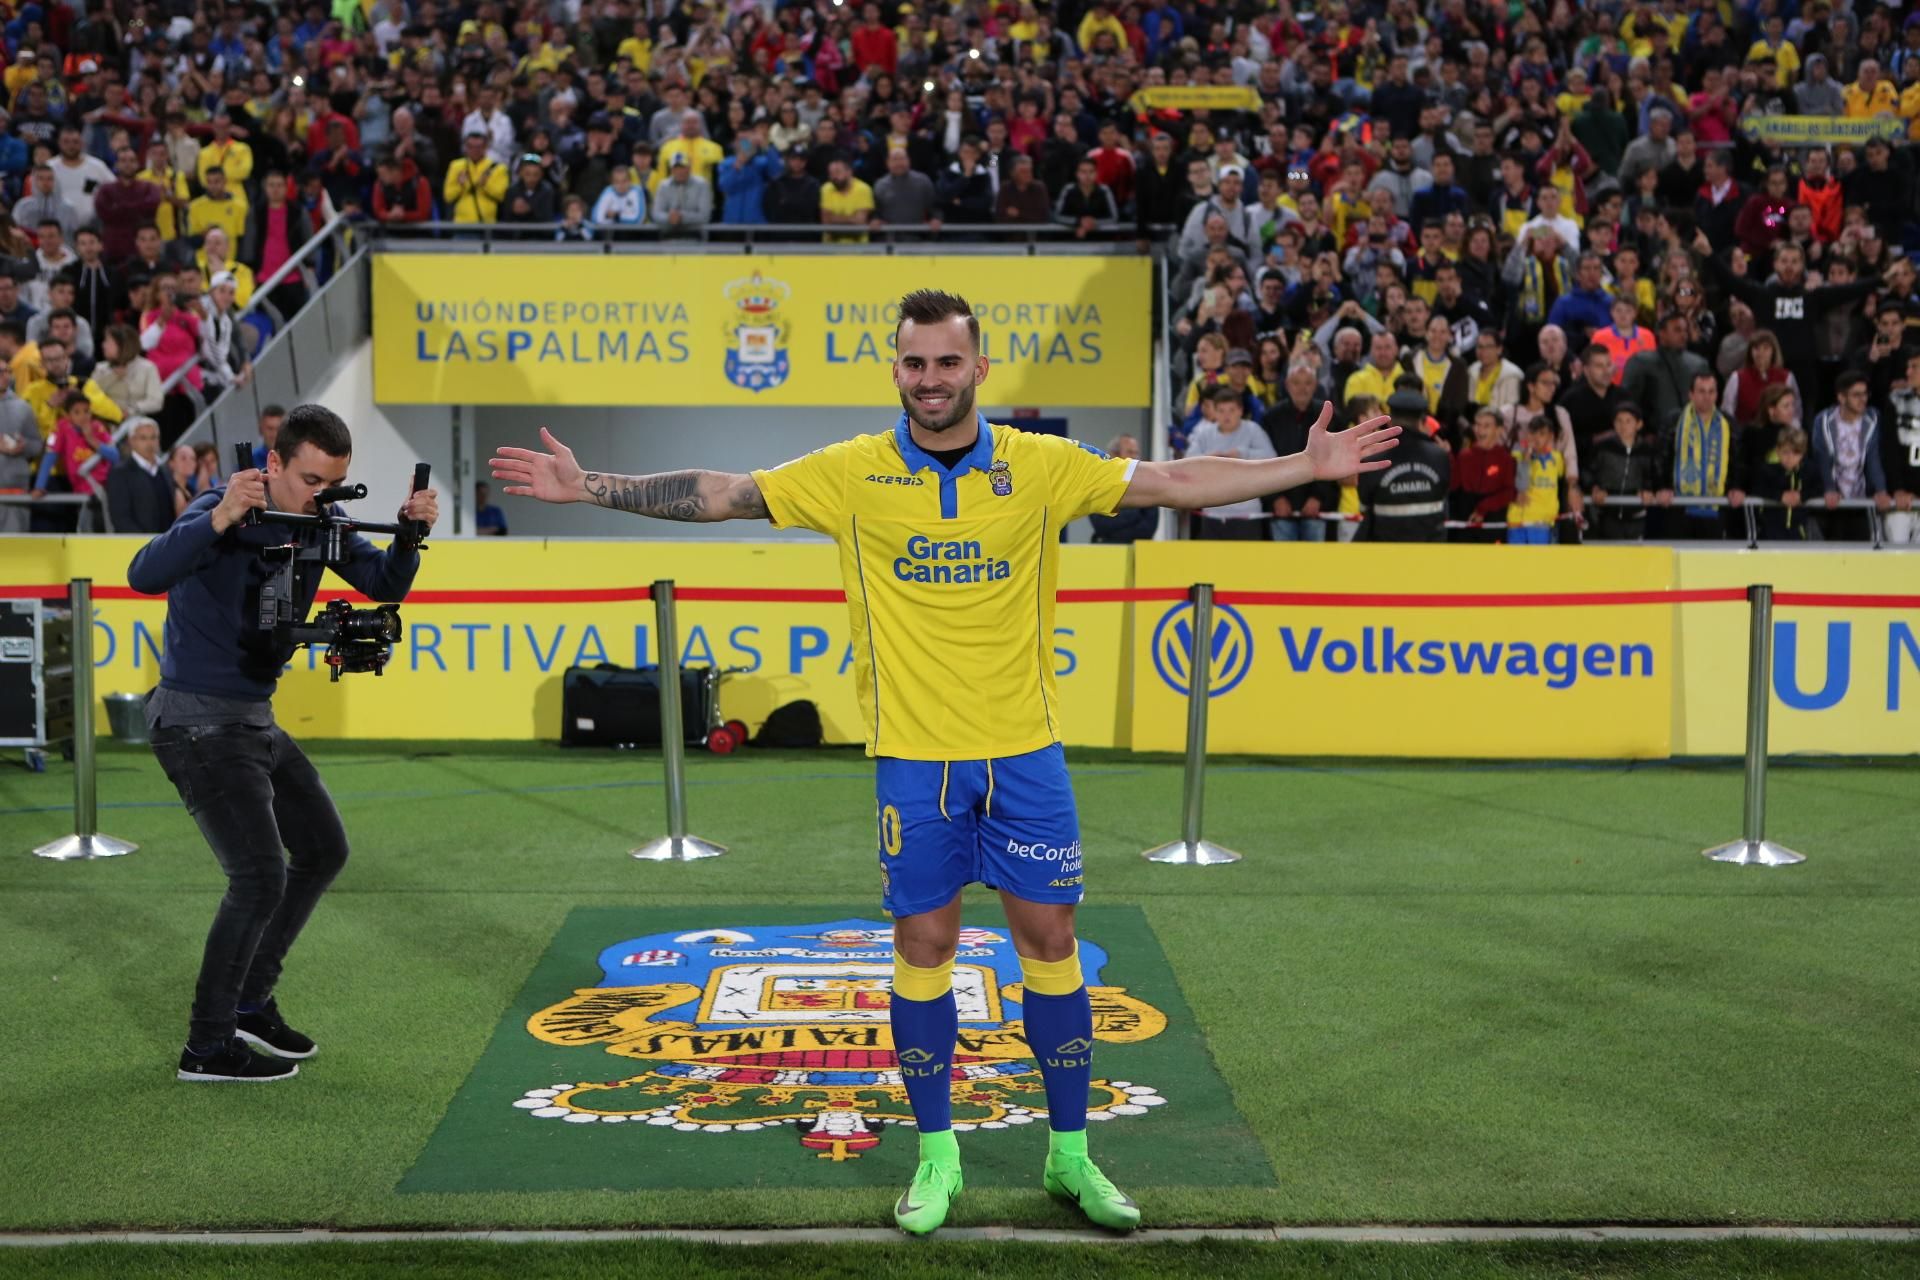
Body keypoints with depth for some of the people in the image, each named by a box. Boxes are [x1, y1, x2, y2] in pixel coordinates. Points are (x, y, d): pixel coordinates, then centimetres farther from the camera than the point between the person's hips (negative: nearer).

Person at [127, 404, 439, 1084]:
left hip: (254, 717, 9)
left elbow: (384, 586, 1)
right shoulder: (226, 508, -20)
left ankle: (249, 1003, 26)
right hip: (197, 718, -9)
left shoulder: (319, 518, 2)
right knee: (260, 876, -14)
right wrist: (220, 519, -51)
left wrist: (409, 534, -18)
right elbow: (145, 575, -36)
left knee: (323, 850, 16)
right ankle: (207, 1047, -2)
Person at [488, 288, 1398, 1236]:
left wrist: (1305, 467, -4)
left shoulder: (1041, 466, -1)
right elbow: (718, 494, 0)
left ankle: (1070, 1154, 21)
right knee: (923, 947, 6)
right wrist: (589, 486, -5)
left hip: (1025, 750, 1)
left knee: (1050, 939, 6)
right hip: (913, 758, -1)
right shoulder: (851, 474, -2)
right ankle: (936, 1154, 22)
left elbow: (1174, 482, 1)